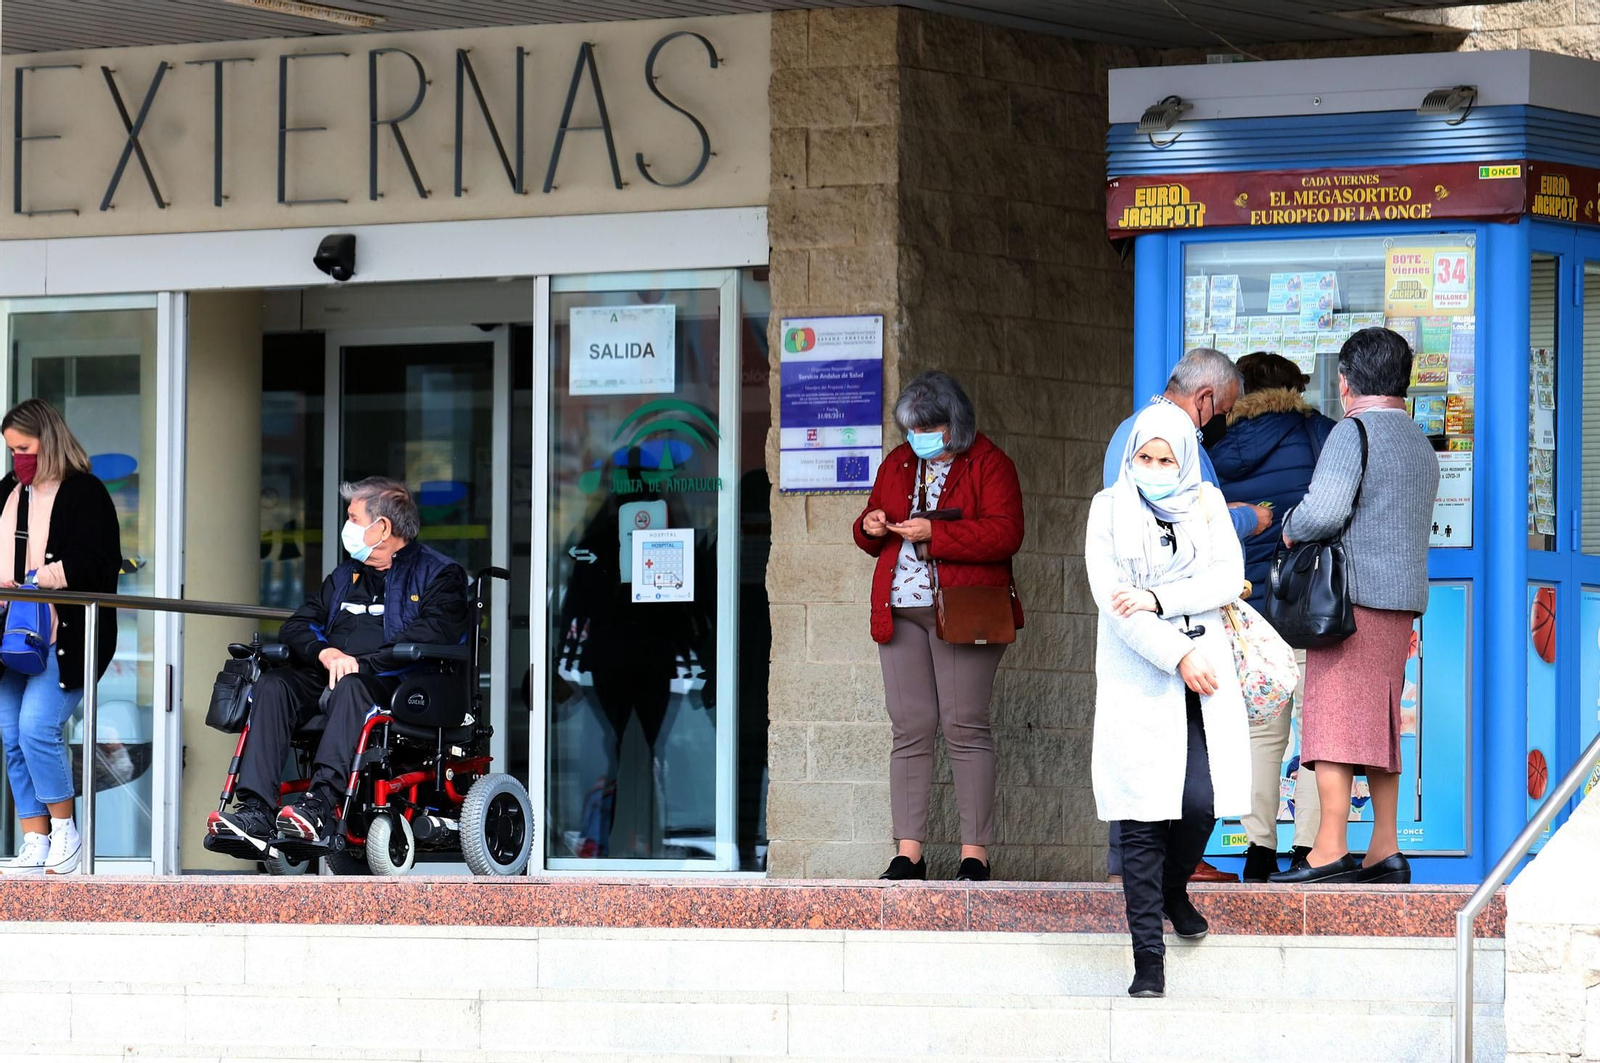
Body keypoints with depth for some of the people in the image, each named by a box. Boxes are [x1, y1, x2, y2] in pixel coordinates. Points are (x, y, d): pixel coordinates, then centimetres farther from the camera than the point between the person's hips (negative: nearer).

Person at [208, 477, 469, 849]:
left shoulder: (439, 575, 6)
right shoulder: (346, 576, 27)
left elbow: (430, 635, -13)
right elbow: (296, 626, 18)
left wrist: (361, 662, -21)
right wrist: (324, 652, -7)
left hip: (397, 690, -6)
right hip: (328, 678, 6)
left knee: (349, 688, -39)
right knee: (273, 685, -23)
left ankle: (323, 805, -54)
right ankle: (256, 810, -36)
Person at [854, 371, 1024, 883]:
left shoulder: (988, 464, 0)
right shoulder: (898, 463, 18)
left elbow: (1004, 534, -12)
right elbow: (873, 539, 26)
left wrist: (935, 532, -16)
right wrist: (870, 528, 2)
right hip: (901, 611, 5)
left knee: (965, 726, -7)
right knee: (909, 729, 1)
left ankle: (975, 853, -5)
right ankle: (908, 853, 1)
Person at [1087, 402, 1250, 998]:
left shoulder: (1206, 505, 11)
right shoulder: (1110, 509, 3)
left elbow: (1230, 578, -1)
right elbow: (1111, 595, -6)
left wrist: (1159, 599, -14)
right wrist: (1177, 655, -13)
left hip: (1204, 670, 2)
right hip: (1138, 676, -2)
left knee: (1201, 801, -9)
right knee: (1144, 814, -8)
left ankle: (1174, 891, 24)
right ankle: (1148, 958, -6)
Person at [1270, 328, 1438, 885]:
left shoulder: (1353, 432, -8)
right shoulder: (1420, 443, 19)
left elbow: (1325, 510, -21)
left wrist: (1289, 530, -1)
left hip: (1352, 595, -8)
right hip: (1403, 599, 8)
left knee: (1334, 717, -9)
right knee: (1380, 723, 11)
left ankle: (1331, 849, -15)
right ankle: (1385, 850, 9)